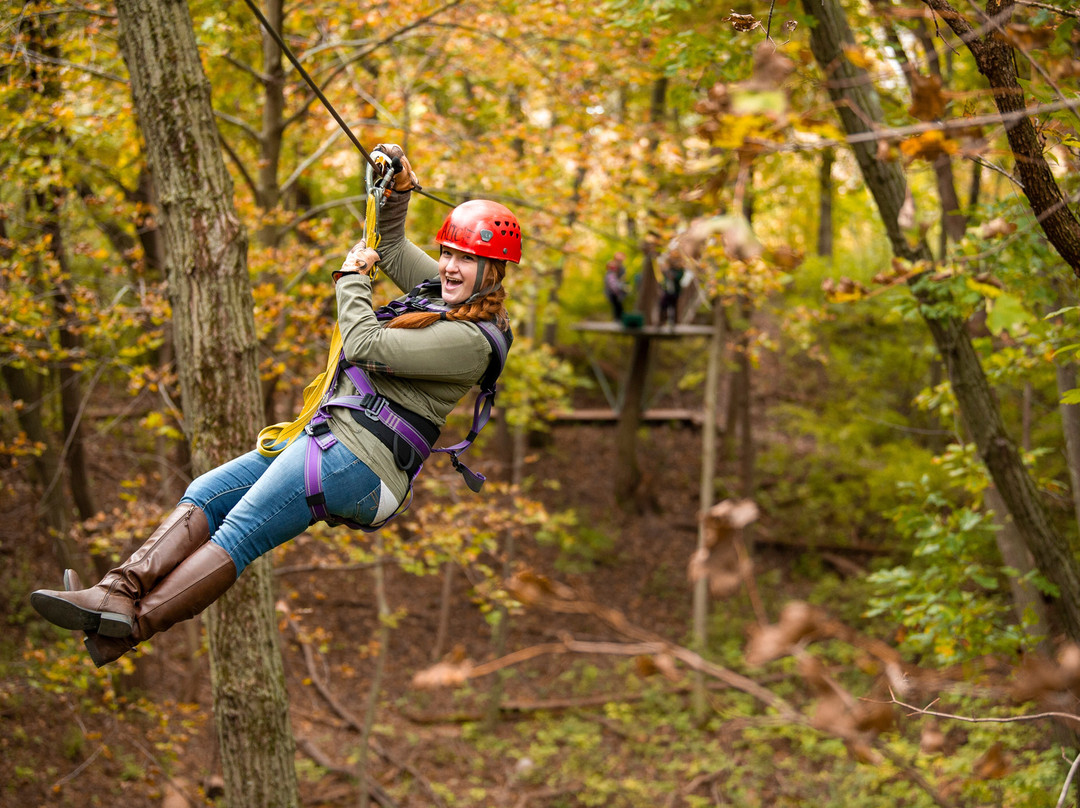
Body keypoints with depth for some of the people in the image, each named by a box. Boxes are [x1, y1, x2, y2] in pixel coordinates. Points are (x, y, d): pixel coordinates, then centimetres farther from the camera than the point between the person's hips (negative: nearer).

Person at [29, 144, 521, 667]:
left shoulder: (470, 339, -14)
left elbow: (366, 345, -19)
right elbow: (392, 247, 32)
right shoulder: (440, 291, 15)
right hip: (324, 438, 10)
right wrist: (399, 187, 17)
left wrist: (352, 278, -4)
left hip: (358, 457, -10)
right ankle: (119, 592, -15)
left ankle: (131, 624, -23)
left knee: (241, 532, -19)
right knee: (203, 496, -3)